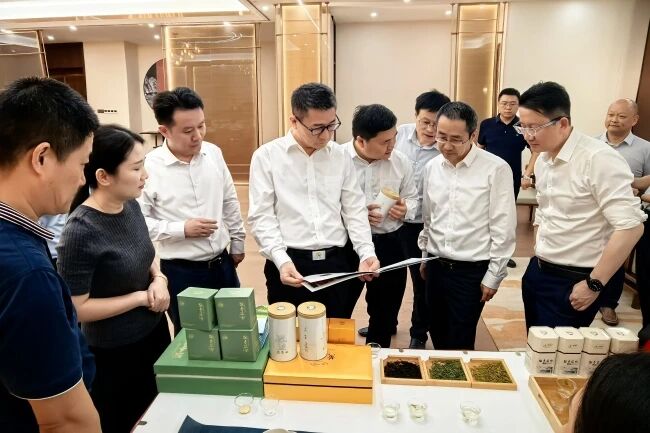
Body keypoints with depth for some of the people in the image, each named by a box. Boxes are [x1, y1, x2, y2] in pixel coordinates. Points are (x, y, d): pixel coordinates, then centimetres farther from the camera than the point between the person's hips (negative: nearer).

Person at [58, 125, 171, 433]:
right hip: (113, 352, -6)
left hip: (154, 331, 7)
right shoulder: (80, 231, -27)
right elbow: (76, 308, -22)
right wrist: (141, 297, -19)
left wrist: (159, 278, -7)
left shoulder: (130, 205, -7)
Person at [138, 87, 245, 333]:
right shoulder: (149, 167, -16)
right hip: (181, 272, -4)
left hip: (222, 264, 5)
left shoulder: (214, 153, -1)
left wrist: (237, 243, 14)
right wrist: (181, 229, -19)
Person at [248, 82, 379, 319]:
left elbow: (355, 209, 8)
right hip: (290, 263, -3)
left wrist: (366, 252, -4)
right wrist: (281, 260, -19)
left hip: (337, 262, 3)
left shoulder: (340, 156, 6)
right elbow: (261, 216, -7)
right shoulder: (266, 156, -4)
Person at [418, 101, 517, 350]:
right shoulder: (432, 168, 3)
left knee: (460, 343, 5)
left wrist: (493, 276, -8)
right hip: (436, 266, 5)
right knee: (438, 337, 18)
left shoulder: (496, 169, -13)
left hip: (471, 270, -5)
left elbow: (503, 228, -10)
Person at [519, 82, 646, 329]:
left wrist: (594, 284, -19)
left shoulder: (598, 158, -19)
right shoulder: (542, 159, 6)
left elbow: (630, 226, -22)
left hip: (572, 282, -7)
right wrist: (539, 257, 15)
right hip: (538, 272, 8)